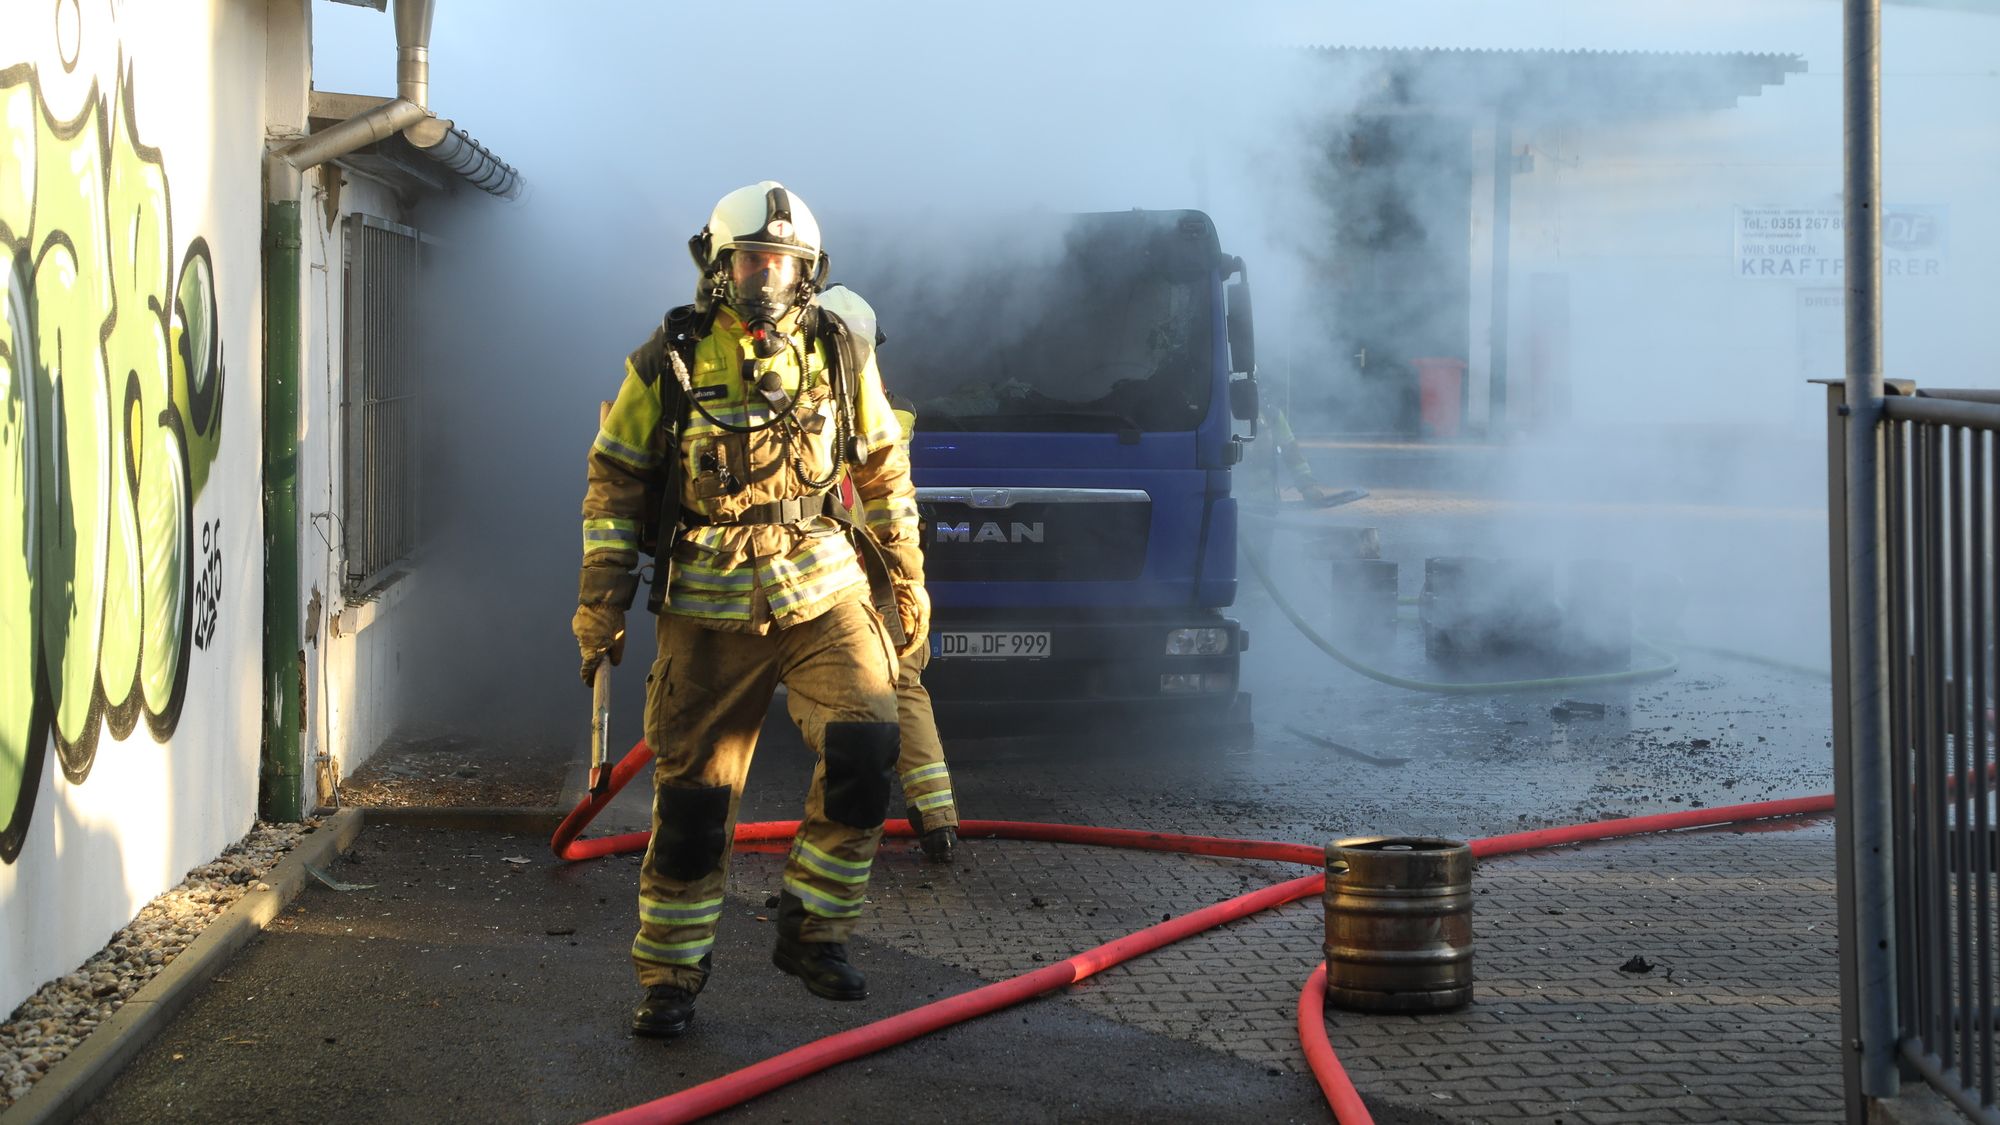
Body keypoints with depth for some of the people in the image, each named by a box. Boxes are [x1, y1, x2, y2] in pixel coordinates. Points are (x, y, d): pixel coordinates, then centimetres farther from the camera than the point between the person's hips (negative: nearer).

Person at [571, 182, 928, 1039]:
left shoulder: (841, 355, 4)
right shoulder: (667, 362, -2)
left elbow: (883, 471, 14)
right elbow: (614, 481, 4)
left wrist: (906, 578, 13)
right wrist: (600, 601, 0)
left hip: (824, 590, 2)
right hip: (709, 610, -1)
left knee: (863, 749, -17)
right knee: (692, 794, 1)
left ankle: (811, 933, 0)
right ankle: (669, 979, 14)